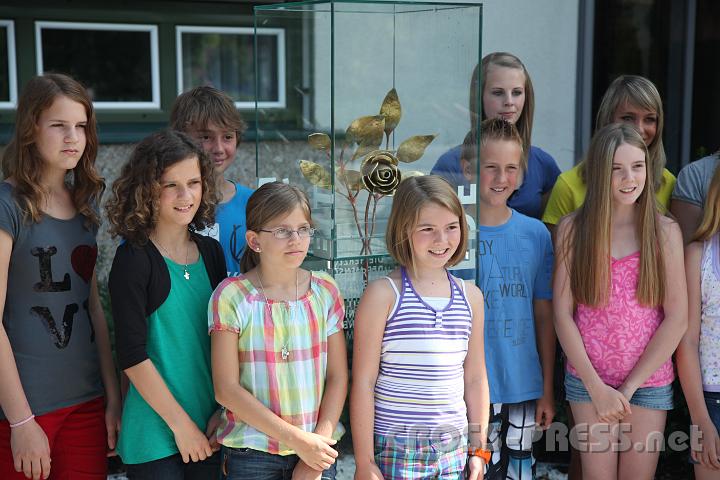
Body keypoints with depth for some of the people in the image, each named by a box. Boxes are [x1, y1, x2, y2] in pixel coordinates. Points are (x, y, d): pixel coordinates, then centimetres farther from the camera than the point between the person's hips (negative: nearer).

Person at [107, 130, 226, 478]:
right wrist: (181, 424, -11)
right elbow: (131, 355, -13)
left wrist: (222, 411, -1)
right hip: (155, 435, -5)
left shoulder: (211, 252, 6)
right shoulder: (133, 259, -10)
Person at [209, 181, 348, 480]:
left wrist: (317, 451, -8)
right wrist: (297, 439, -14)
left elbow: (337, 378, 0)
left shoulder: (325, 291, 0)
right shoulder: (232, 296, -9)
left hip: (318, 450, 2)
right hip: (251, 454, -2)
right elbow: (226, 389, -11)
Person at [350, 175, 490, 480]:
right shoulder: (384, 294, -7)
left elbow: (475, 378, 13)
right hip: (394, 448, -4)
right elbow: (363, 381, -8)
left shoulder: (470, 296, 7)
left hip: (453, 448, 4)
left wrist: (478, 448, 13)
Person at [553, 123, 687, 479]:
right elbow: (562, 314, -3)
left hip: (649, 381, 0)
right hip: (588, 380, 0)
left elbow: (677, 318, -4)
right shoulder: (572, 229, -2)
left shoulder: (665, 231, -2)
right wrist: (596, 387, -9)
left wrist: (630, 386, -8)